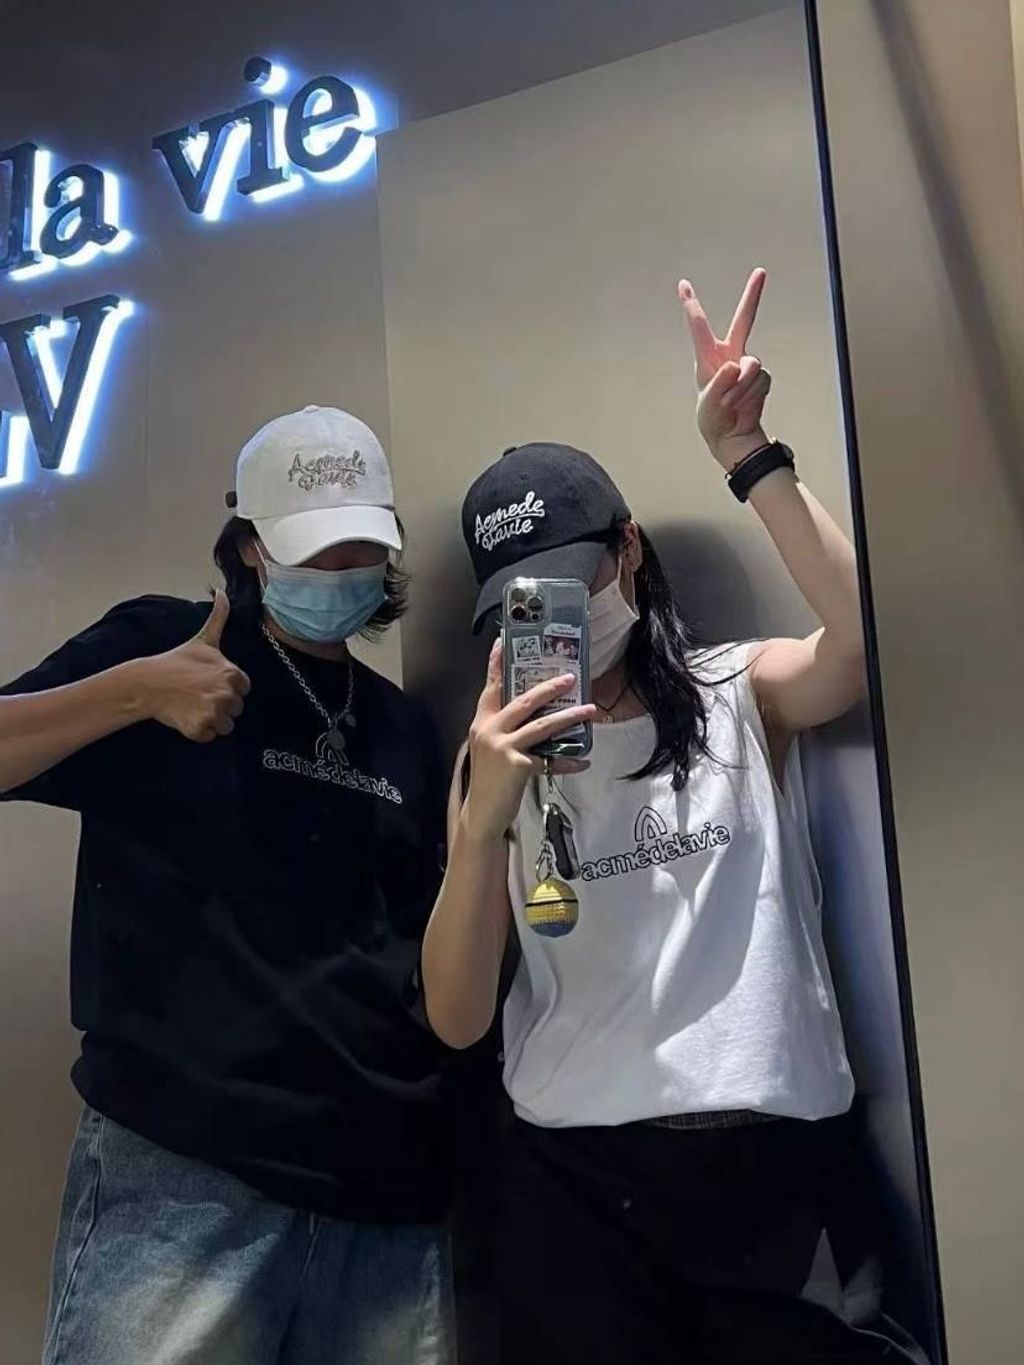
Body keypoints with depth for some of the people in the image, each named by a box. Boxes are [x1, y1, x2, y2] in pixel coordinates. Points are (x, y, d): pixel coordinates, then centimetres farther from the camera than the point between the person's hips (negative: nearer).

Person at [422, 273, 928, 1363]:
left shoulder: (744, 697, 1)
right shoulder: (498, 758, 4)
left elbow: (869, 634, -22)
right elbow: (456, 1020, -4)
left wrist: (748, 457, -21)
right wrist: (483, 819, -18)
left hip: (773, 1157, 0)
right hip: (573, 1175, 1)